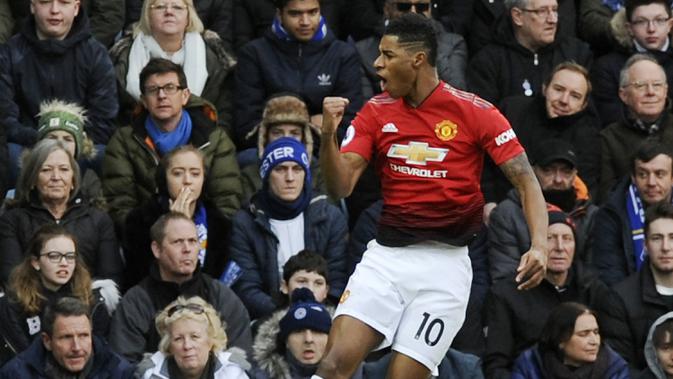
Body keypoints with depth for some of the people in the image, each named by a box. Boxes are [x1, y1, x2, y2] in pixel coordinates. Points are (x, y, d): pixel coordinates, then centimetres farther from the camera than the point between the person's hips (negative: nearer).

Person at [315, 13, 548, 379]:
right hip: (385, 256, 3)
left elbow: (526, 181, -6)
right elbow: (341, 187, -1)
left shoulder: (475, 112, -7)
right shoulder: (376, 112, 4)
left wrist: (539, 246, -21)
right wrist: (328, 135, -19)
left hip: (444, 265, -3)